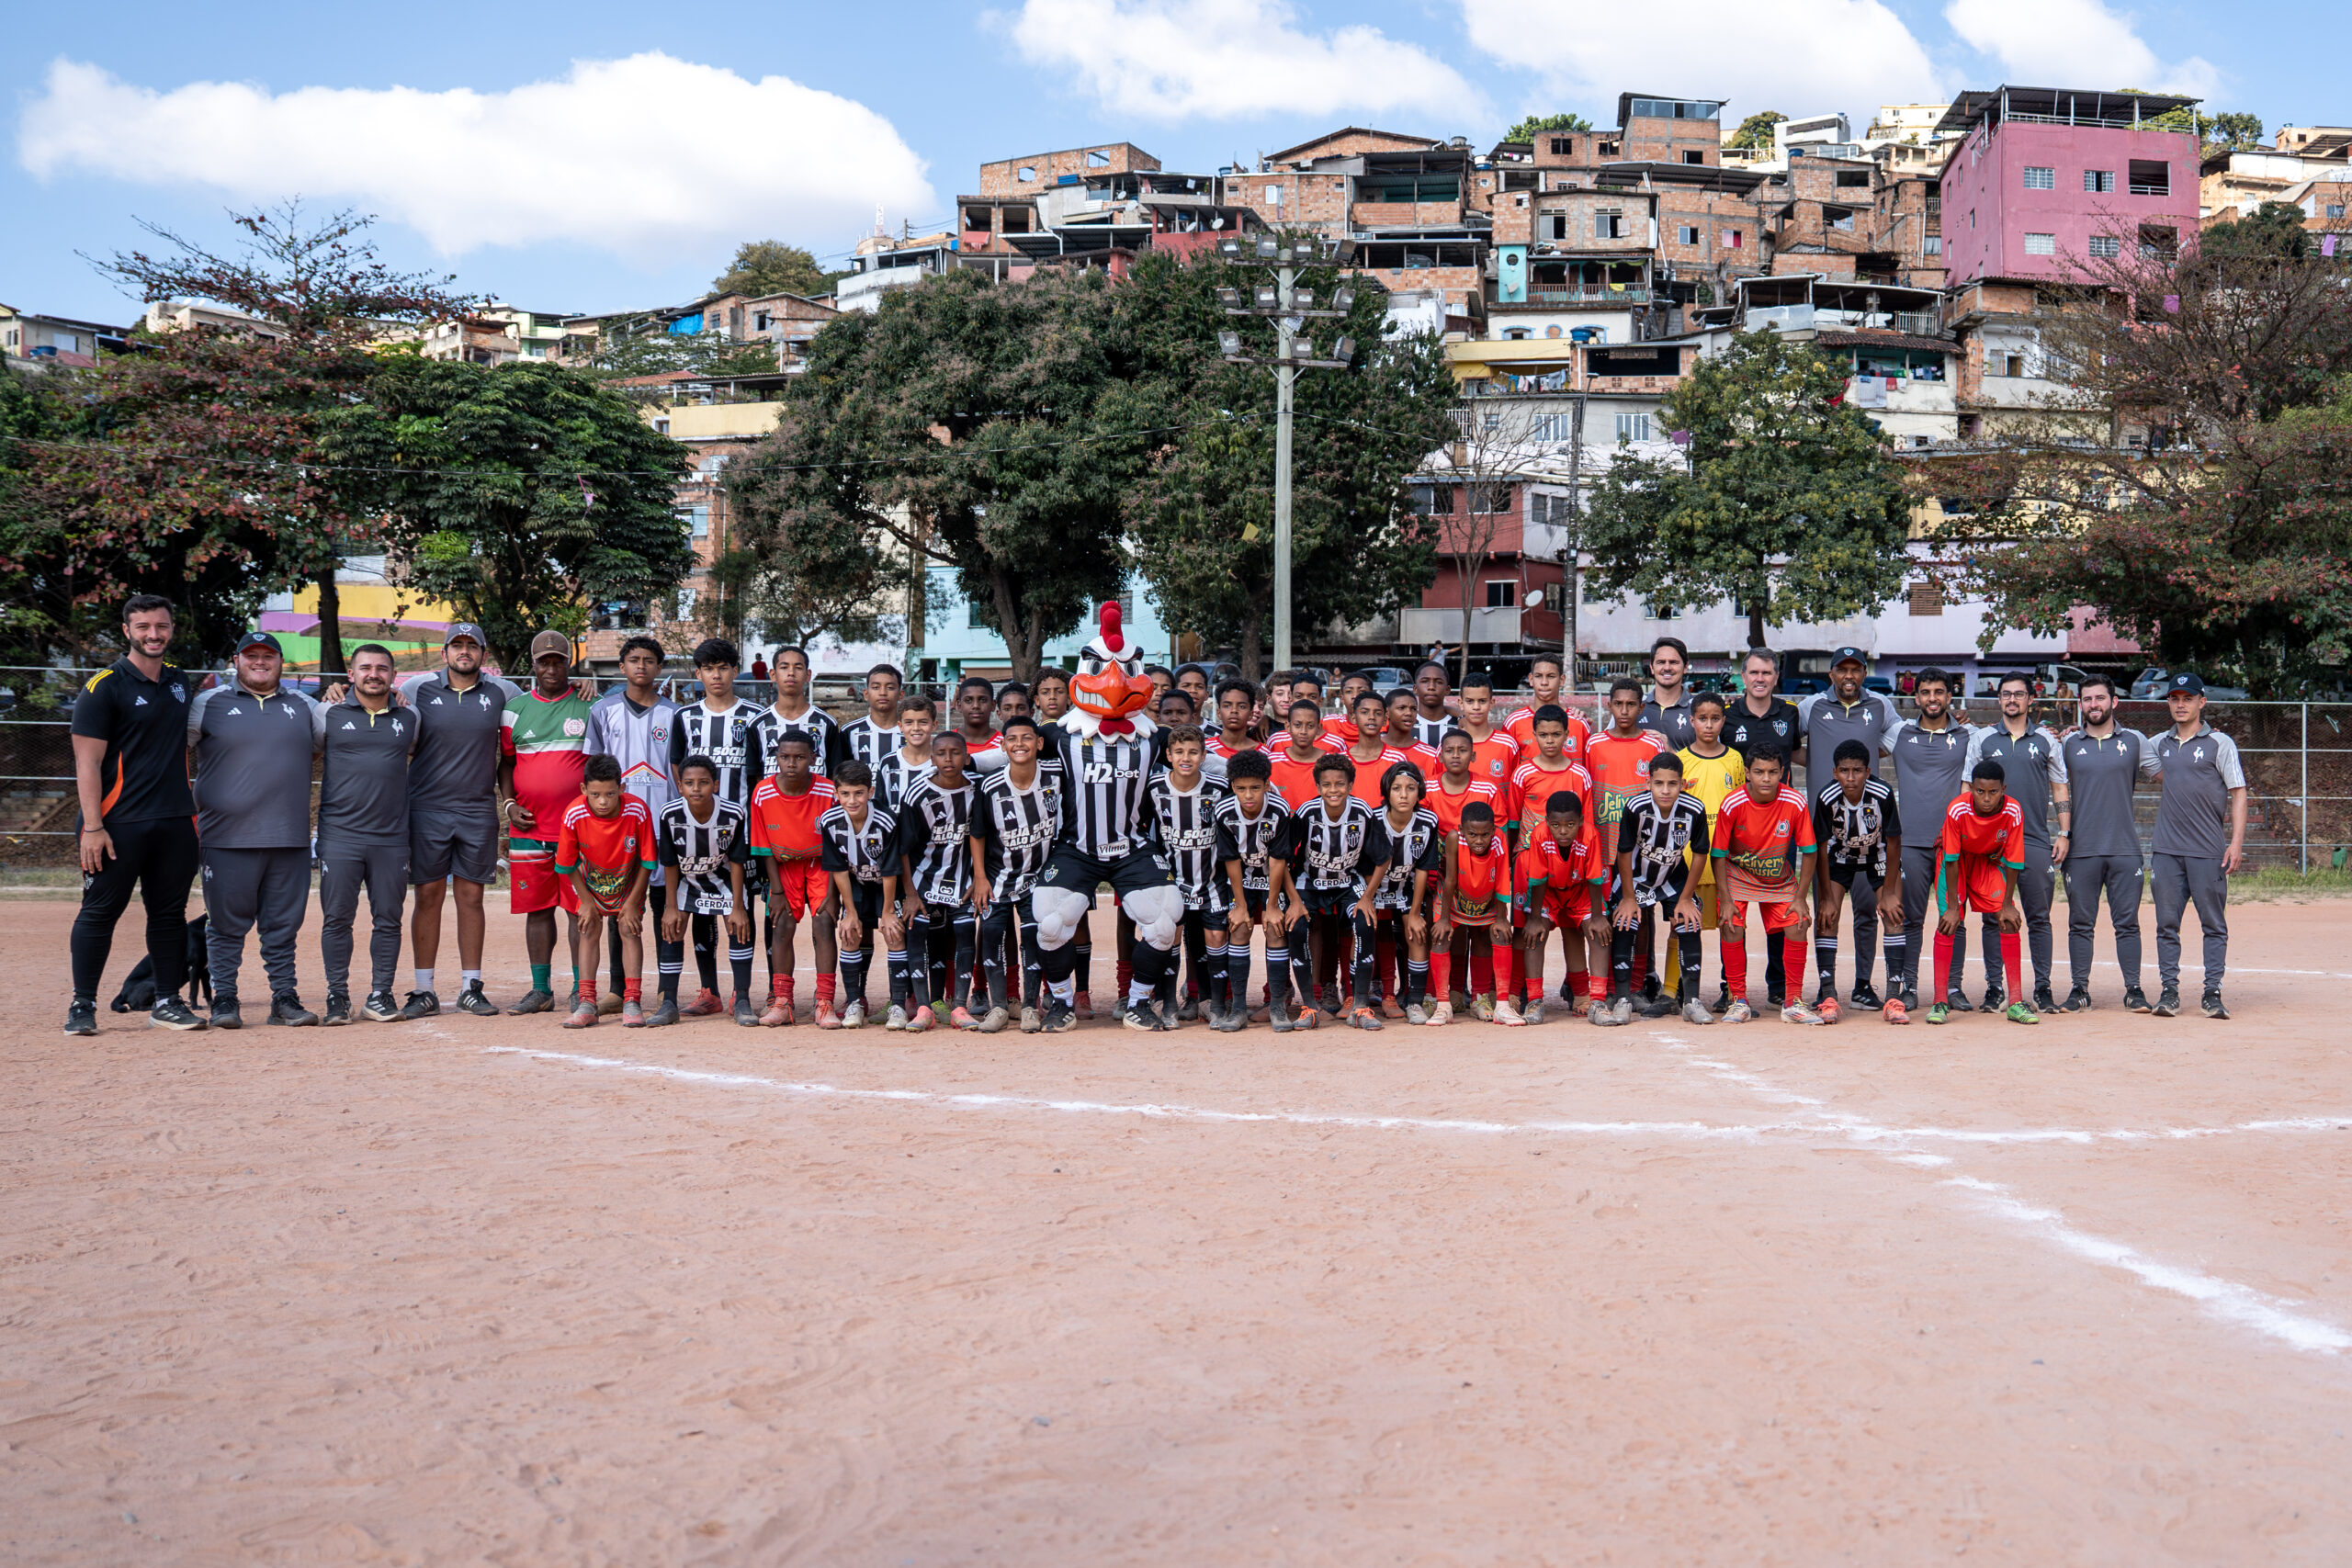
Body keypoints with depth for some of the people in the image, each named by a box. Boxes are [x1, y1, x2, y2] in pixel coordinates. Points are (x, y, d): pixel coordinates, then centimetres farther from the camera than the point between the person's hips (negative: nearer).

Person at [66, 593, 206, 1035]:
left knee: (170, 912, 8)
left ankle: (167, 1002, 15)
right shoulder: (103, 687, -6)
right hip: (119, 823, -5)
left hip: (176, 821, 5)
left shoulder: (181, 681, 13)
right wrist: (92, 827, -16)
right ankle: (83, 1005, 9)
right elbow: (87, 762, -10)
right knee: (100, 910, 0)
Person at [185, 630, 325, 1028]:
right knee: (226, 924, 2)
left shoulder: (303, 707, 15)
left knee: (283, 924, 8)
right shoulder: (209, 703, 5)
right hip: (228, 839, -3)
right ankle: (224, 998, 10)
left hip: (291, 840, 3)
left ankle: (284, 997, 14)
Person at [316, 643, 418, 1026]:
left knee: (388, 920, 4)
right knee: (336, 919, 0)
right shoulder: (330, 716, 6)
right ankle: (337, 996, 9)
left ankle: (381, 994, 12)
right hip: (339, 835, -2)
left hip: (392, 838, 2)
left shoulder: (408, 719, 12)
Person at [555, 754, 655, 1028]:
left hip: (629, 879, -1)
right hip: (591, 880, 1)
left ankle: (632, 1003, -7)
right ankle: (586, 1004, -6)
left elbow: (647, 862, -17)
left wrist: (632, 903, -14)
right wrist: (586, 902, -10)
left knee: (630, 929, -10)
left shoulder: (637, 811, -31)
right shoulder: (574, 815, -29)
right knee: (589, 929, -8)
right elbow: (568, 865, -12)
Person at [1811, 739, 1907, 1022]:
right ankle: (1828, 995, -10)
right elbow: (1821, 848, -17)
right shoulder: (1827, 797, -28)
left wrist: (1888, 893, -14)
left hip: (1878, 856, -1)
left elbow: (1893, 842, -18)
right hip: (1839, 856, 1)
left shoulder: (1882, 794, -30)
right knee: (1826, 916, -13)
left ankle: (1894, 998, -13)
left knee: (1893, 915, -14)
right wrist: (1826, 898, -16)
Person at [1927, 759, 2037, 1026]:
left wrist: (2007, 904, -12)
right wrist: (1952, 907, -21)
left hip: (1990, 861, 2)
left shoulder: (2013, 812, -27)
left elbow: (2013, 861, -16)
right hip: (1956, 860, -2)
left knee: (2007, 920, -11)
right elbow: (1951, 860, -24)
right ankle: (1941, 1001, -12)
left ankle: (2016, 1002, -7)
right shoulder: (1957, 810, -31)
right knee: (1949, 922, -15)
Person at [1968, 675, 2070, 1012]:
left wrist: (2063, 835, 2)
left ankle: (2043, 989, 6)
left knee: (2039, 918, 1)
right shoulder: (1983, 739, 10)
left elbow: (2060, 789, 11)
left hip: (2037, 842, 0)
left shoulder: (2046, 740, 10)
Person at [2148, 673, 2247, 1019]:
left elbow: (2238, 793, -3)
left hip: (2208, 850, -4)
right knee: (2167, 923, 3)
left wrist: (2236, 842, -11)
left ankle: (2213, 993, 3)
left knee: (2214, 924, 0)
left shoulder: (2220, 743, 0)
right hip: (2167, 848, 4)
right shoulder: (2160, 744, 12)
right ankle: (2169, 991, 8)